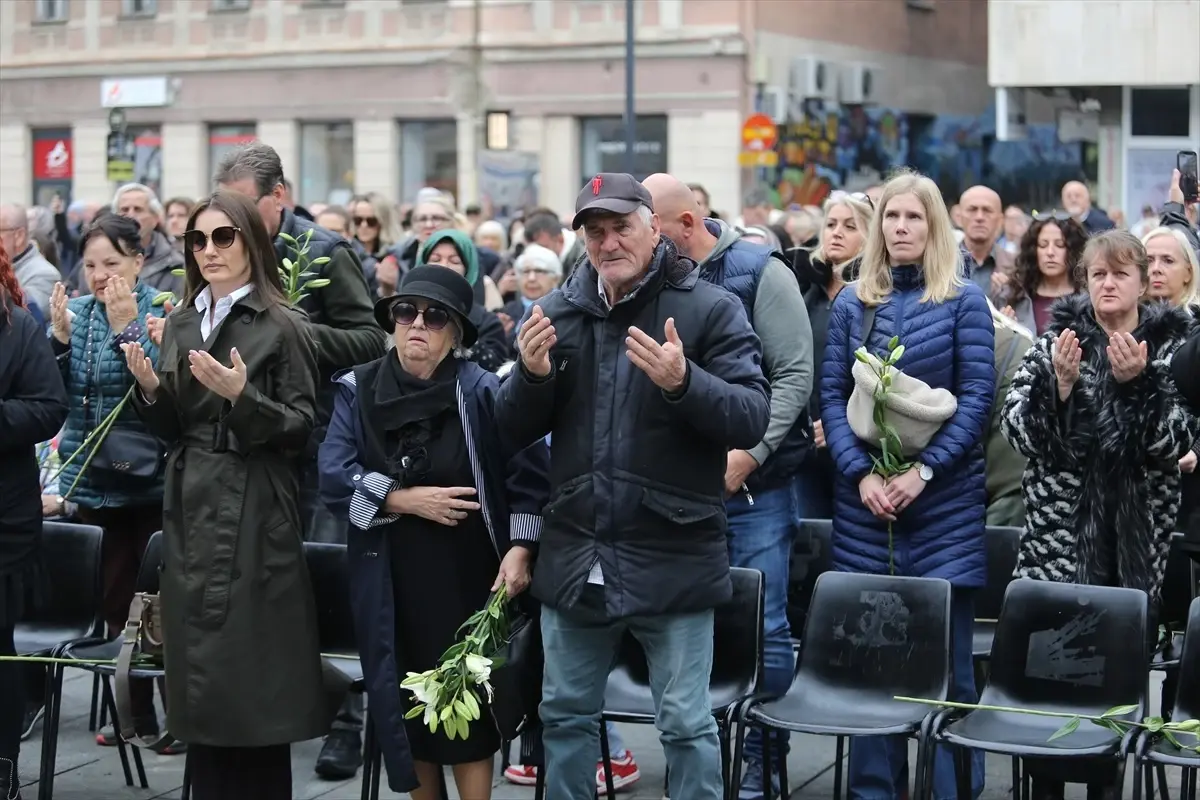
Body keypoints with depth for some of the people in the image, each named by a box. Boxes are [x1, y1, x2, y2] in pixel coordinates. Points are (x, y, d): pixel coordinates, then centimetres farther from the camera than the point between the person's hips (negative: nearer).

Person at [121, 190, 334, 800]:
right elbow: (172, 428, 15)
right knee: (201, 675, 8)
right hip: (190, 508, 6)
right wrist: (150, 389, -4)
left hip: (255, 514, -6)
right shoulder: (180, 324, 13)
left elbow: (300, 427, -9)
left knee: (250, 674, -3)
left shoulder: (282, 326, -6)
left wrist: (241, 395, -23)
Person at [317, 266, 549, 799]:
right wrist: (404, 499, -16)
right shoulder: (357, 391, 2)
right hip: (390, 583, 3)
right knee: (404, 707, 11)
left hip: (467, 578, -3)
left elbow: (528, 473, -6)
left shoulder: (481, 390, -6)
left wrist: (519, 550, -15)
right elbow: (334, 475, -6)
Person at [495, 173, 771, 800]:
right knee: (565, 713, 16)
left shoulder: (711, 309, -7)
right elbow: (516, 429, 6)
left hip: (673, 559, -4)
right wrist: (532, 374, -15)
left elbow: (752, 419, -14)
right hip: (576, 556, 4)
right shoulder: (558, 313, 6)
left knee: (686, 722, 4)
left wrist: (682, 382, -31)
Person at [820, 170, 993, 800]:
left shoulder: (964, 300, 2)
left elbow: (976, 396, -4)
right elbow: (832, 394, 5)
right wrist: (861, 473, -9)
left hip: (944, 501, -3)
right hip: (863, 499, 3)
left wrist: (924, 471, -14)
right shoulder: (852, 304, 10)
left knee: (947, 656, -2)